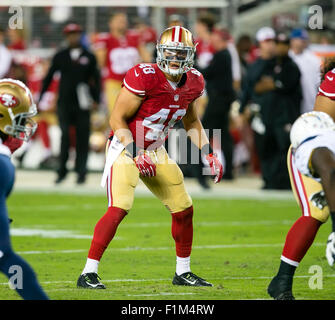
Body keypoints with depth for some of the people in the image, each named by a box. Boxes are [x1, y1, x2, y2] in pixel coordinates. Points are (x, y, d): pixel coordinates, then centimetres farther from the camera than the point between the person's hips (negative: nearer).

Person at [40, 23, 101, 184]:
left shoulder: (89, 57, 6)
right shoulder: (60, 56, 7)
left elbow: (96, 79, 8)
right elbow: (49, 76, 11)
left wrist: (96, 99, -1)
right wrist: (40, 97, 8)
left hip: (82, 104, 0)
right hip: (64, 103, 0)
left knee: (82, 138, 0)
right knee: (65, 136, -9)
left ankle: (81, 171, 8)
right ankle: (62, 170, 1)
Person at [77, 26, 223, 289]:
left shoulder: (193, 83, 0)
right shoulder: (144, 77, -22)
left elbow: (191, 122, 17)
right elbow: (117, 119, -18)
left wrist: (209, 155, 7)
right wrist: (136, 155, -25)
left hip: (156, 151, 7)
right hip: (126, 148, -7)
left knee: (184, 210, 9)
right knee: (119, 208, -22)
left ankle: (183, 272, 26)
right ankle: (88, 273, -18)